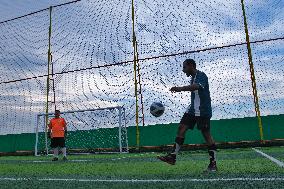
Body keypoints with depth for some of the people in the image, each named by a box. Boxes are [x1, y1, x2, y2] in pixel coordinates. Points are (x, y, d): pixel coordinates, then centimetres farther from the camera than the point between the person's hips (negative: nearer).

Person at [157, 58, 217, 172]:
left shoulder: (201, 76, -12)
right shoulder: (193, 78, 17)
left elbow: (197, 86, -34)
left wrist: (181, 89, -47)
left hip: (202, 110, -9)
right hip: (193, 109, 9)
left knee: (206, 134, -3)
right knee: (181, 128, -1)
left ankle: (213, 164, 8)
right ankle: (172, 156, -1)